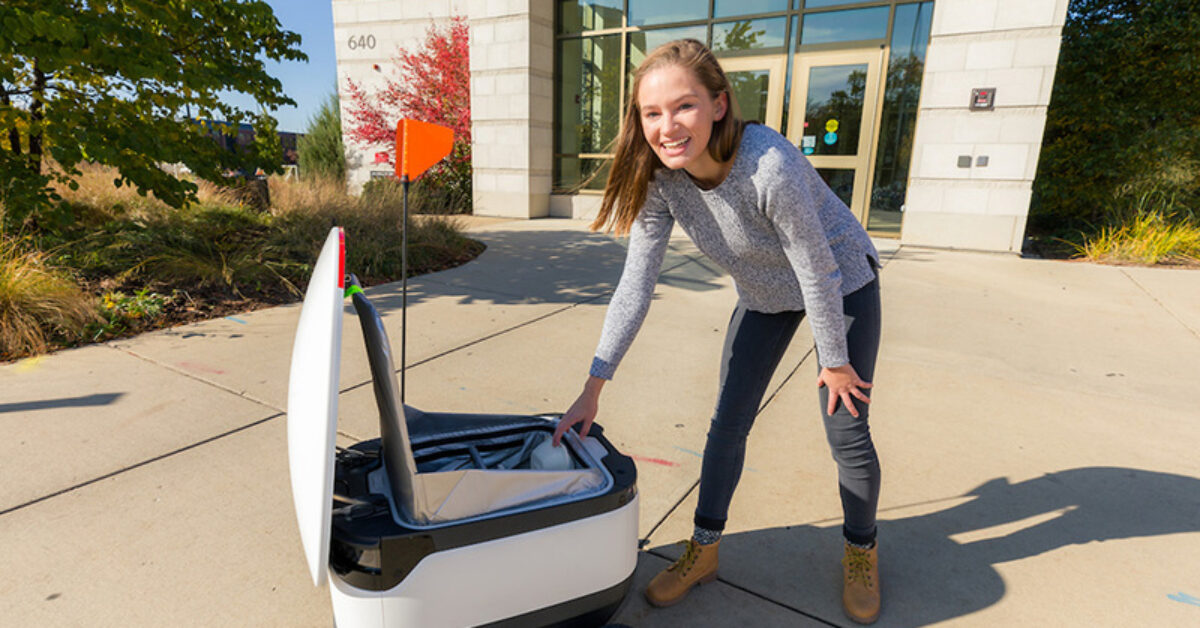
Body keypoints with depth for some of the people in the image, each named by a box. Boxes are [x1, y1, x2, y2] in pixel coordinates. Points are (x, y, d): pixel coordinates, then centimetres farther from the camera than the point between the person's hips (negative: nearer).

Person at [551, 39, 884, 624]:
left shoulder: (770, 166, -38)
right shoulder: (660, 180, -22)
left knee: (846, 432, 1)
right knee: (727, 424, 4)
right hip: (764, 296, 4)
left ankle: (861, 550, 30)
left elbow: (817, 272, -27)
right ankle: (703, 549, 24)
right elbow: (635, 286, -21)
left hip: (843, 283, -4)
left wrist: (834, 361, -14)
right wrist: (592, 389, -22)